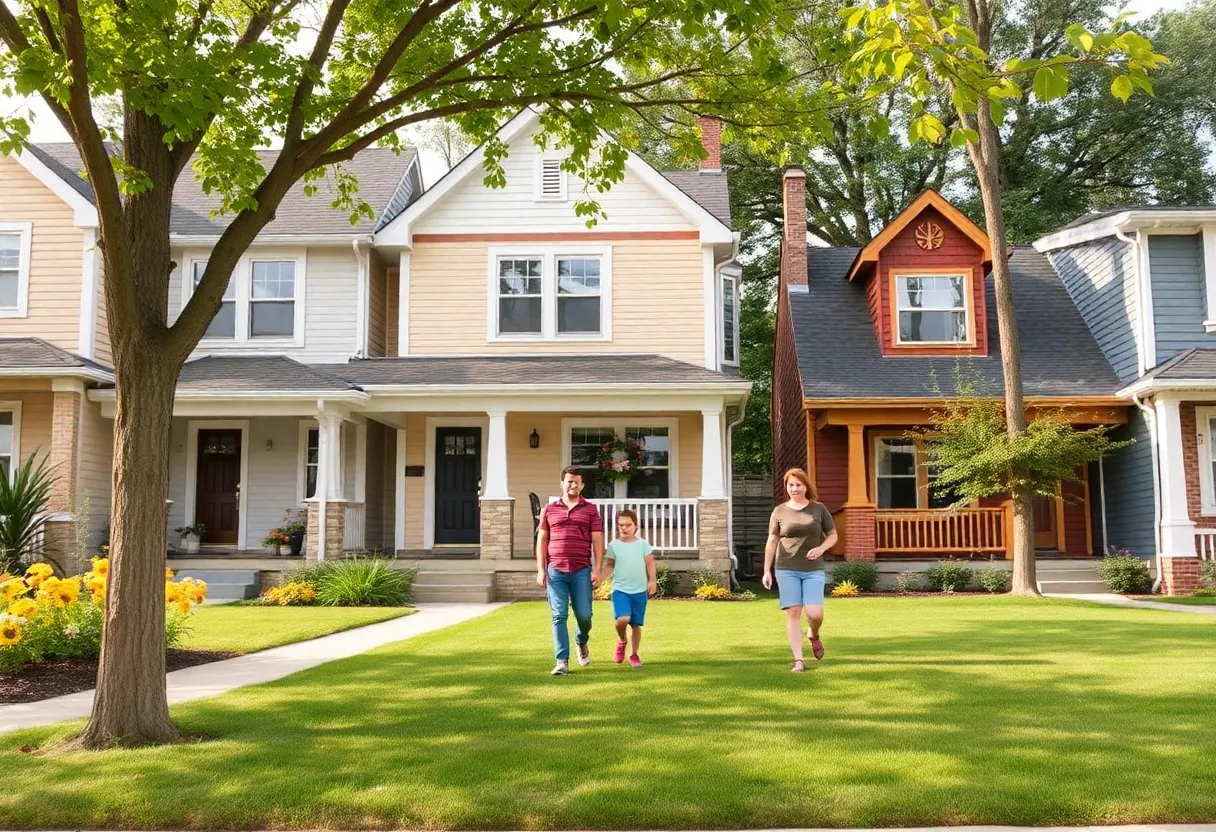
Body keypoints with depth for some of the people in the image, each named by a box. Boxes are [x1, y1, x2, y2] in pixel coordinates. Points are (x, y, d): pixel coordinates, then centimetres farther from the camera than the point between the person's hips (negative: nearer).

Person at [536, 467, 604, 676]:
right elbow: (542, 540, 10)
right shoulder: (549, 510, 10)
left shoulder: (590, 510, 7)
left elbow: (597, 541, 4)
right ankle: (562, 661, 3)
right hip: (555, 571, 1)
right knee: (559, 616, -2)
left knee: (584, 614, 2)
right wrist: (540, 570, 3)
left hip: (582, 571, 0)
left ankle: (582, 641, 35)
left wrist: (597, 569, -5)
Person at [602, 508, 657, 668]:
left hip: (640, 590, 2)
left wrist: (652, 580, -3)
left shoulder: (642, 544, 2)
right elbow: (609, 566, 5)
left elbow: (650, 563, 7)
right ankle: (621, 641, 9)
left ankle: (634, 654, 25)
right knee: (622, 619, -23)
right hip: (620, 589, -1)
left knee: (636, 624, 8)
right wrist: (600, 577, -10)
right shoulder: (614, 545, 1)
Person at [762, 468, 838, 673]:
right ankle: (798, 660, 2)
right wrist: (766, 571, 2)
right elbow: (771, 542, 6)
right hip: (787, 570, 0)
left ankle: (814, 635, 25)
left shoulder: (819, 509, 5)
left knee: (814, 613, -10)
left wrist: (821, 548, -9)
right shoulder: (780, 511, 5)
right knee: (793, 612, -4)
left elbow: (832, 535, 11)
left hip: (813, 570, 0)